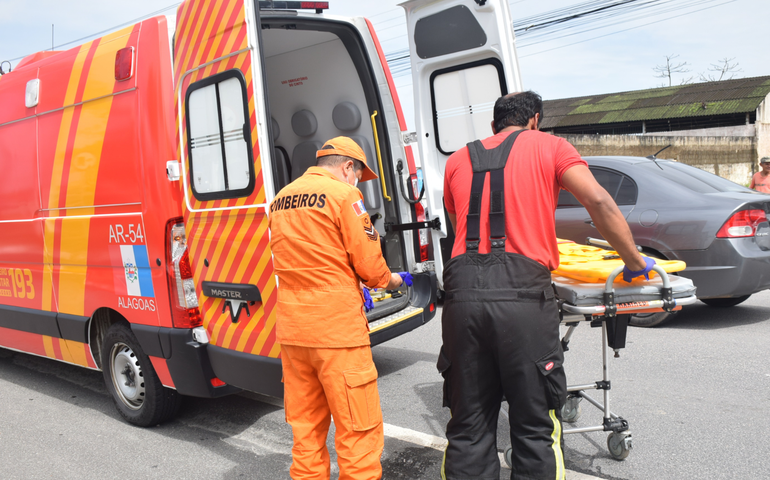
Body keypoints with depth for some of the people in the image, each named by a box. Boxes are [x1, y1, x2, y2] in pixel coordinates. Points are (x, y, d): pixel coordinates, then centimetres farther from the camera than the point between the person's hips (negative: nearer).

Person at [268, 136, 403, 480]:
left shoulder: (281, 199, 14)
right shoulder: (343, 194, -7)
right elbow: (369, 263, -10)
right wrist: (389, 280, 12)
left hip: (291, 328, 7)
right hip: (336, 327, -7)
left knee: (305, 427, 15)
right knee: (358, 429, 2)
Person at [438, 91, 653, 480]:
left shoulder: (457, 160, 22)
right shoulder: (548, 146, 13)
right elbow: (599, 202, 0)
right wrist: (634, 262, 9)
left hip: (462, 291, 4)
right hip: (521, 293, -3)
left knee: (468, 429, 12)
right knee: (534, 430, 7)